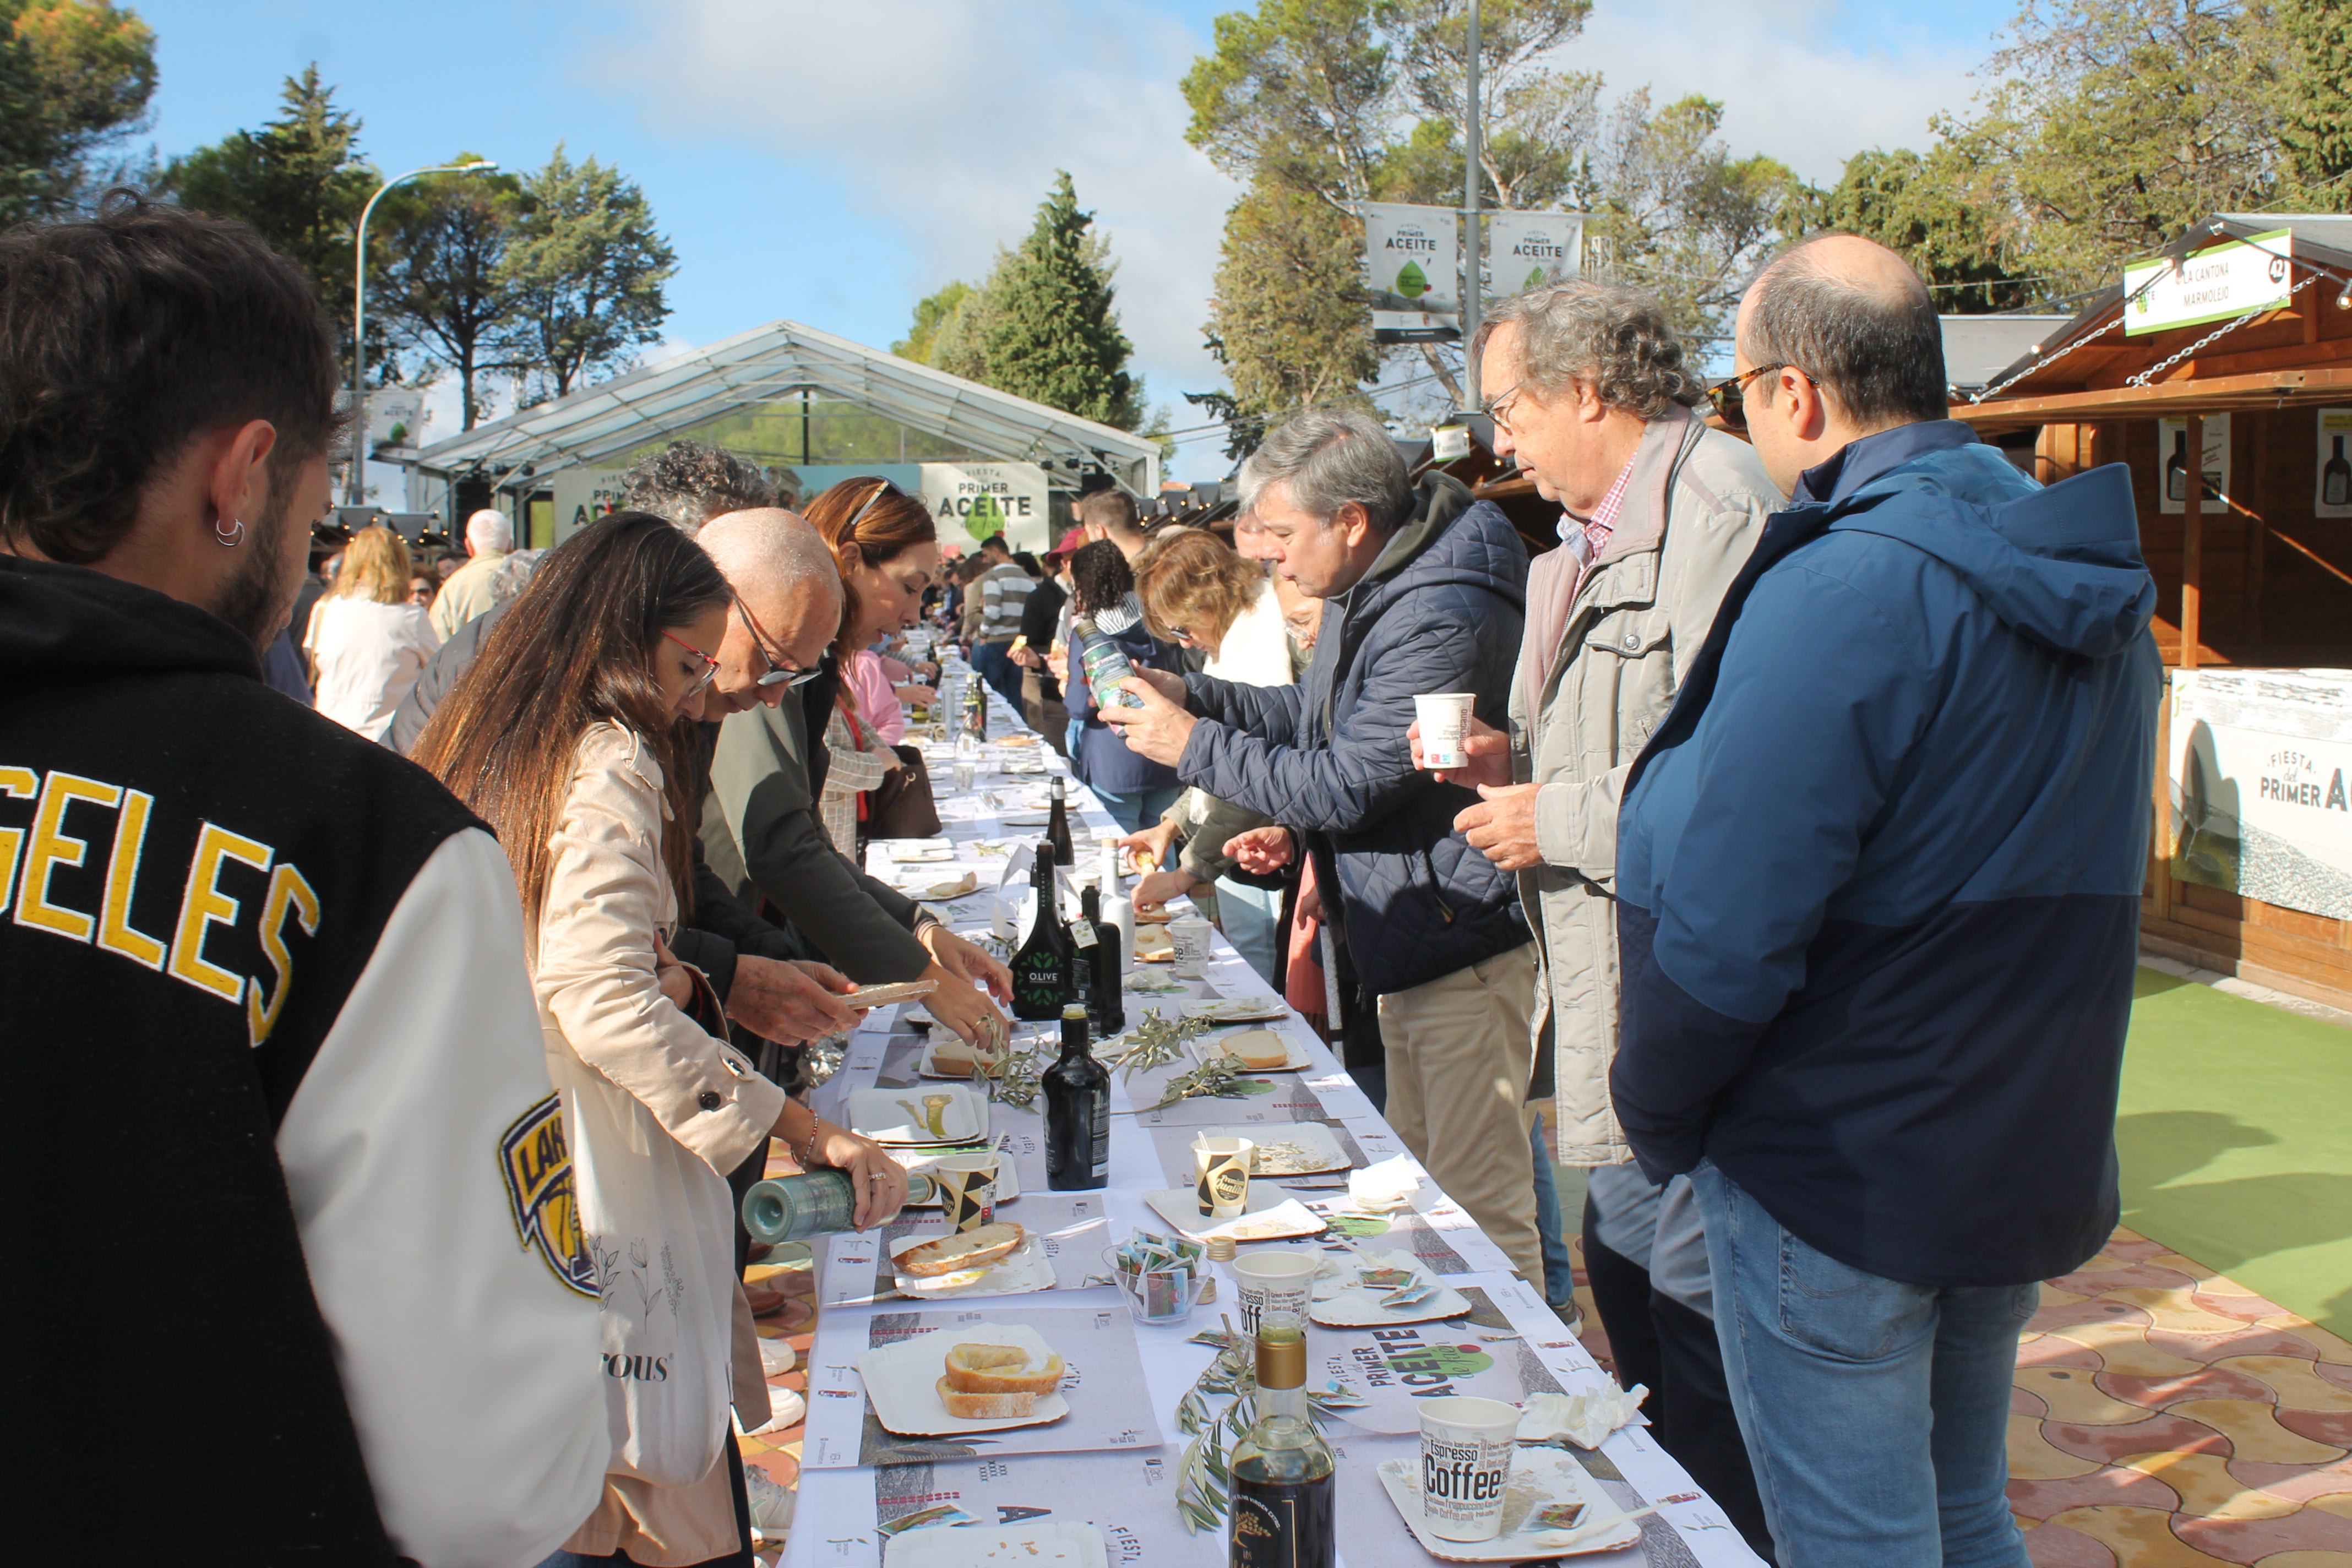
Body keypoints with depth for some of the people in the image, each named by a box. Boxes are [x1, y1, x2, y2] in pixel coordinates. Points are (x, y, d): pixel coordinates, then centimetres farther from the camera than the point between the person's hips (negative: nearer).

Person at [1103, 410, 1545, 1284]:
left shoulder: (1442, 619, -24)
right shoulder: (1368, 593, 9)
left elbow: (1346, 786, -24)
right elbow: (1313, 716, 21)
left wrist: (1195, 744, -15)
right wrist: (1189, 693, 7)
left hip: (1462, 940, -11)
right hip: (1409, 942, 11)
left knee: (1479, 1206, -3)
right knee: (1419, 1181, 21)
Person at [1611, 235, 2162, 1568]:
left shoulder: (1837, 593, -24)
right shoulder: (2094, 586, 6)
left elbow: (1726, 926, -25)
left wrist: (1654, 1114, -9)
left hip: (1839, 1180, -8)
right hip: (2036, 1161, 9)